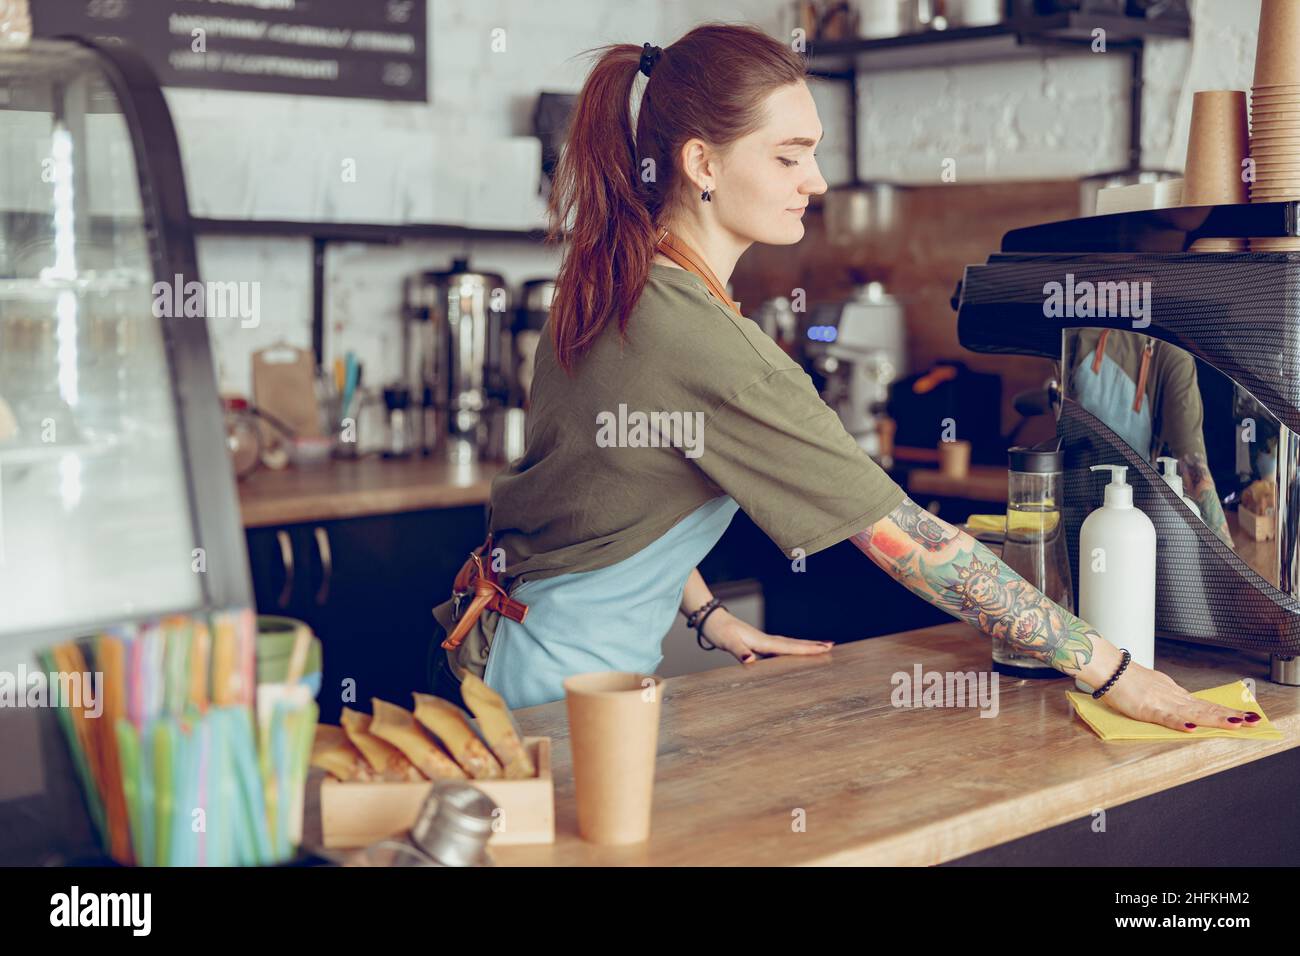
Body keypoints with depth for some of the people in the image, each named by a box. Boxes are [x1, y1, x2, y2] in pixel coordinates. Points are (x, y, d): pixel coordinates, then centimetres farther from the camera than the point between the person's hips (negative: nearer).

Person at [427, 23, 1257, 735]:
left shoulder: (610, 277, 0)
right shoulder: (709, 348, -28)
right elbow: (903, 536, -27)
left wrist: (710, 617, 12)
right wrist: (1112, 671, -21)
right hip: (565, 678, -9)